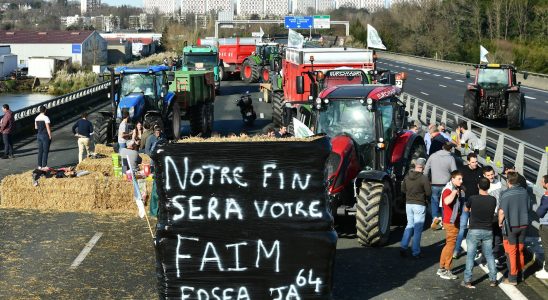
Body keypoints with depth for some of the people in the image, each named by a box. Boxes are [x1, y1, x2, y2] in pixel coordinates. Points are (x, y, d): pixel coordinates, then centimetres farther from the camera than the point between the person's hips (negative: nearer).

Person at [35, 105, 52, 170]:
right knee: (45, 151, -2)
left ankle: (39, 166, 14)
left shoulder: (36, 118, 7)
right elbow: (48, 128, -16)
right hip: (45, 135, -7)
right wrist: (50, 136, -10)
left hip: (39, 135, 7)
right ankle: (44, 166, -4)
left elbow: (36, 127, 15)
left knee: (40, 151, 11)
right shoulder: (45, 118, -15)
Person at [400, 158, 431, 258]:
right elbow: (429, 193, -14)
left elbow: (403, 190, 9)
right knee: (418, 228, 3)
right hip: (419, 205, -5)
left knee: (409, 225, 18)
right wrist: (423, 194, 6)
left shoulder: (407, 176, 1)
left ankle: (403, 247, 8)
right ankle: (416, 252, 8)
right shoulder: (424, 178, -16)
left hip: (408, 204, 5)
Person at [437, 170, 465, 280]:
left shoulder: (458, 189, 12)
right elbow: (447, 201, -38)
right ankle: (446, 271, 1)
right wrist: (454, 192, -31)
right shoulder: (448, 190, -17)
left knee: (449, 244, 15)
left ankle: (441, 268, 24)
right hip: (450, 222, -10)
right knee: (450, 244, -5)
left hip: (455, 221, 10)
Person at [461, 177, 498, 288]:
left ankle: (467, 281, 4)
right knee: (489, 255, 15)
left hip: (474, 231, -3)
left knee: (470, 256, 4)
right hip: (488, 231, 3)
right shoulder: (493, 200, -6)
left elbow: (466, 210, 4)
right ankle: (493, 279, 17)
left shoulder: (472, 199, -13)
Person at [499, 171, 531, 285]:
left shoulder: (505, 194, -18)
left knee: (511, 252, 4)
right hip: (523, 225, 5)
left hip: (511, 226, -5)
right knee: (520, 250, 18)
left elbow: (502, 212, -17)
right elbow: (528, 207, 7)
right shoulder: (524, 192, -2)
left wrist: (500, 223, 0)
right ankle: (520, 273, 28)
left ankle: (513, 278, 8)